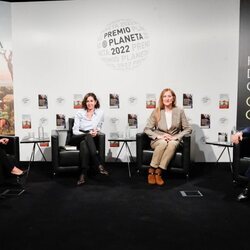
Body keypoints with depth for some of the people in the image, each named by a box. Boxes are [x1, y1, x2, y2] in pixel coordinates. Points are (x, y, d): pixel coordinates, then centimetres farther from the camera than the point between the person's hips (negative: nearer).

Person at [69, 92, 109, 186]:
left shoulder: (100, 113, 9)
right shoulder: (79, 113, 6)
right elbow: (75, 130, -1)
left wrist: (96, 131, -5)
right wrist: (88, 134, -18)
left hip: (92, 139, 1)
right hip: (78, 138, -1)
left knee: (84, 144, -36)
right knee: (88, 137, -36)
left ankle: (83, 174, -43)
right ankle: (99, 164, -43)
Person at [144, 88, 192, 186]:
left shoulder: (179, 111, 1)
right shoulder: (156, 111, 0)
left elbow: (188, 129, 1)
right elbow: (147, 129, -1)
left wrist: (175, 137, -13)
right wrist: (158, 136, -17)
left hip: (174, 140, 0)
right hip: (158, 140, 0)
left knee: (172, 144, -35)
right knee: (163, 143, -35)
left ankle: (158, 172, -32)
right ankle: (151, 171, -26)